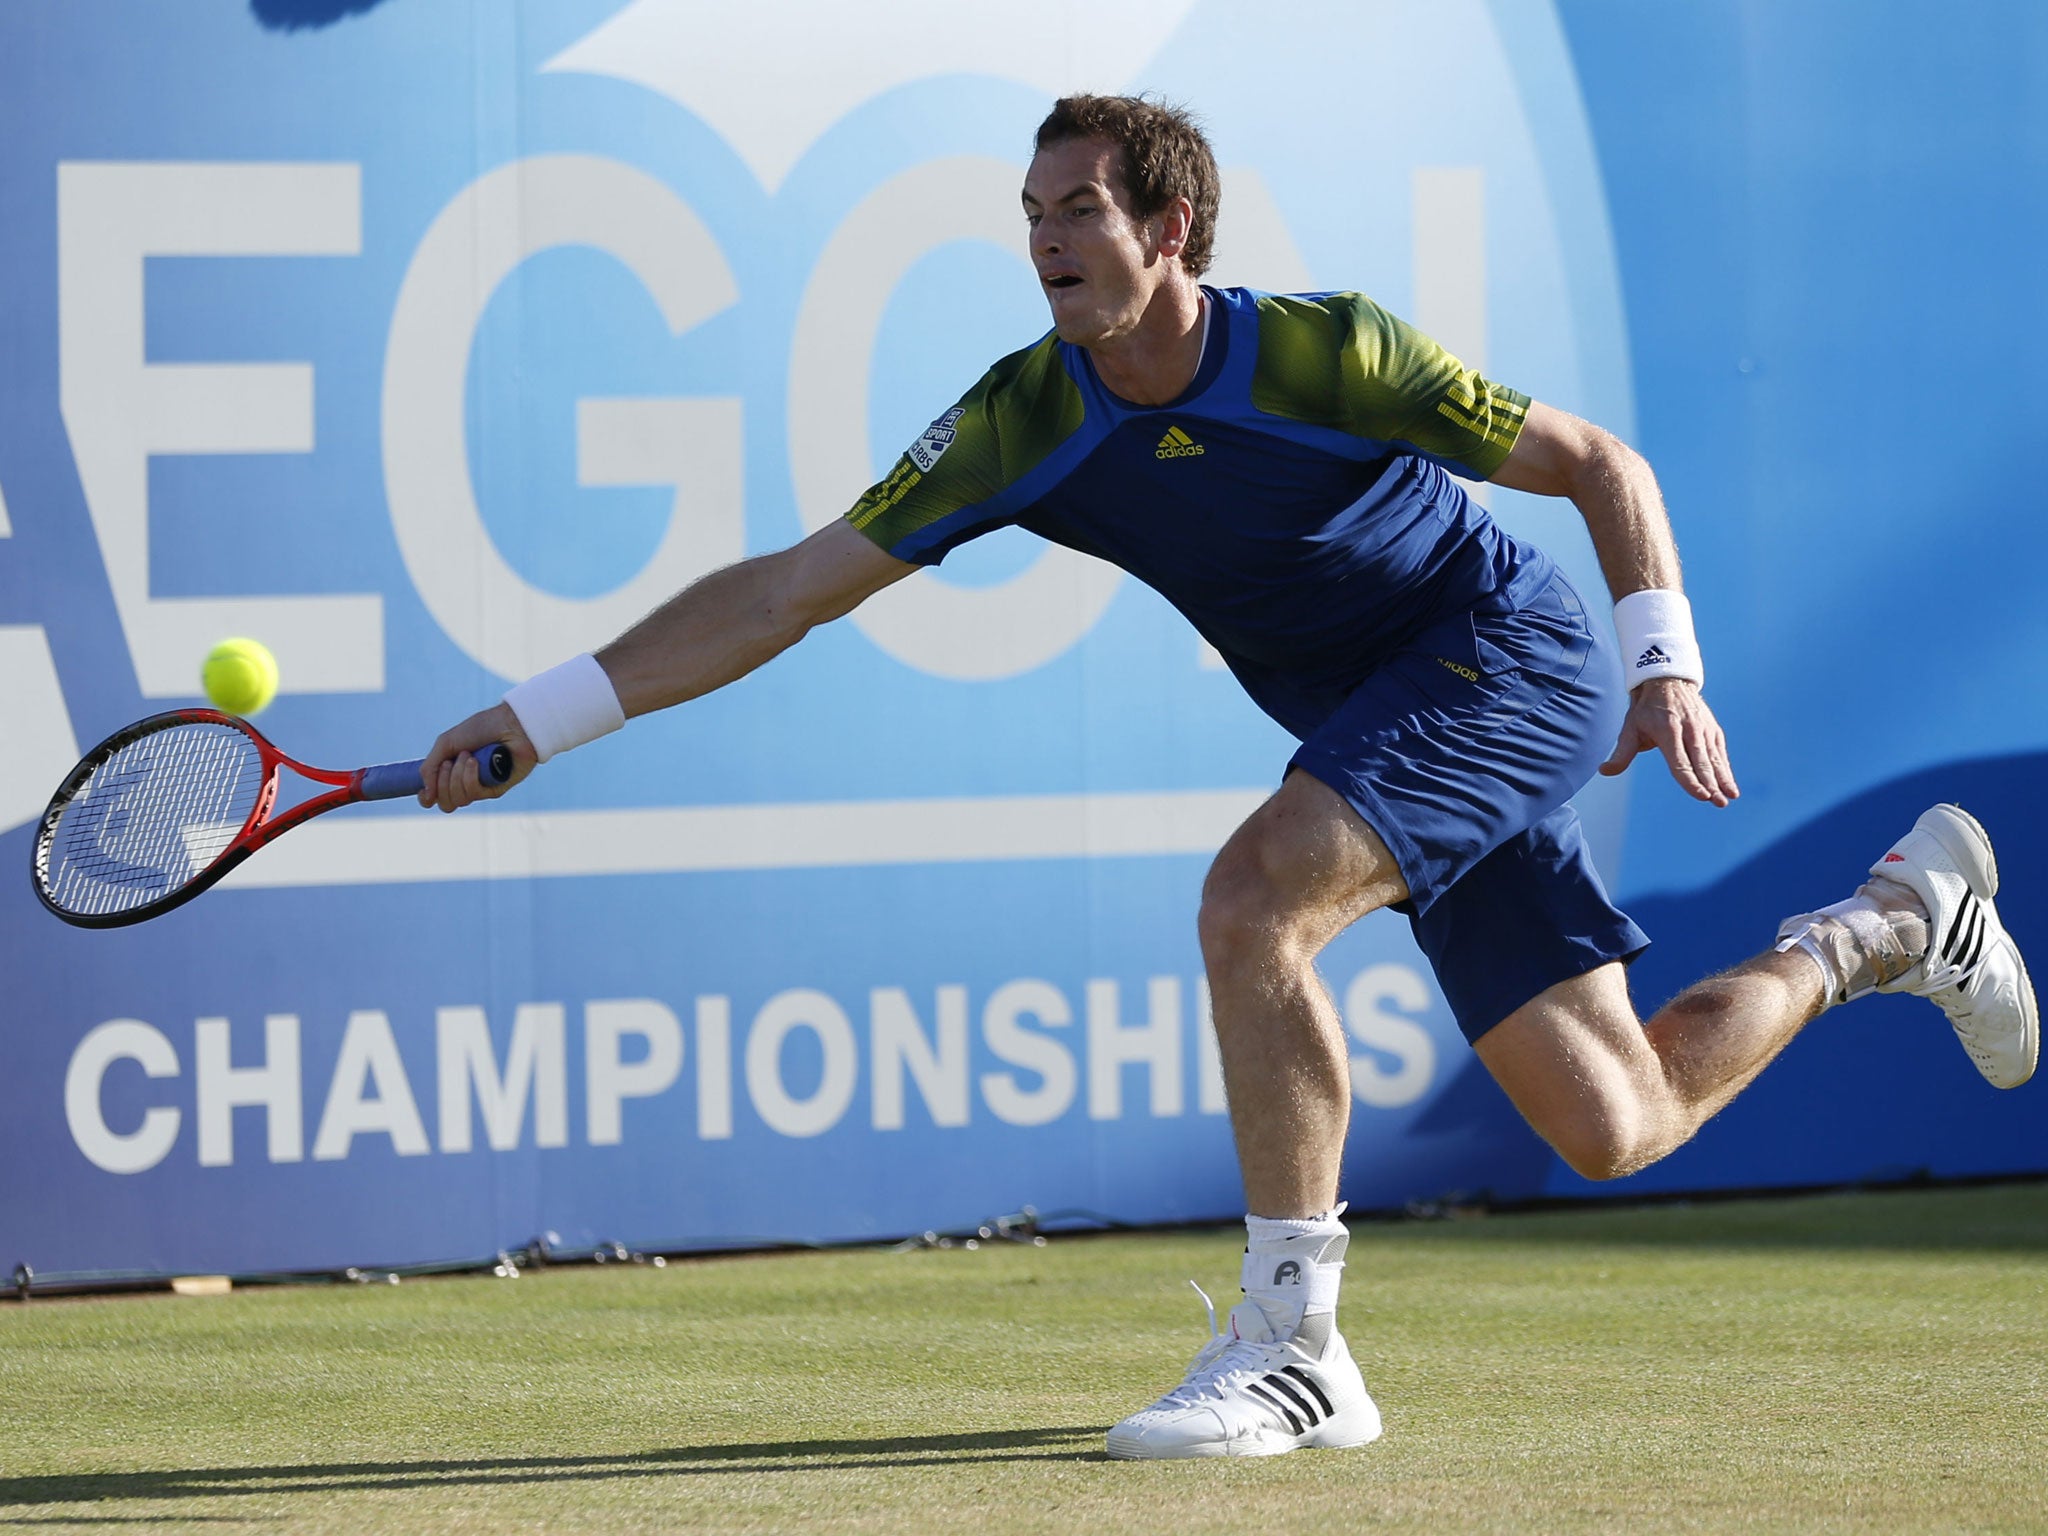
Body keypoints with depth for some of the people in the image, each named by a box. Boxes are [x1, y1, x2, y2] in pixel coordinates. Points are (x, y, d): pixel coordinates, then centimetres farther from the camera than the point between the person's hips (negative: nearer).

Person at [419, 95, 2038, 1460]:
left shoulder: (1326, 354, -22)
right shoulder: (1027, 422, -10)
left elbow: (1603, 464, -11)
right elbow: (787, 591, -9)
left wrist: (1665, 662, -24)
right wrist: (543, 716, -16)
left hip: (1512, 660, -6)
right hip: (1387, 725, 6)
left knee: (1254, 899, -30)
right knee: (1613, 1127, 7)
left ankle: (1293, 1346, -21)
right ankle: (1894, 923, 35)